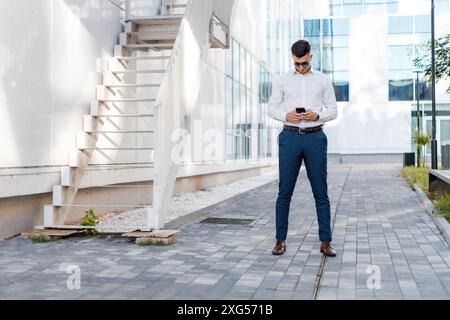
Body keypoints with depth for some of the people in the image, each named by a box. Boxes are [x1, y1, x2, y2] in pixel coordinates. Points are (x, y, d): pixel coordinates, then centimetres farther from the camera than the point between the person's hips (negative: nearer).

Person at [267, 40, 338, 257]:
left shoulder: (323, 80, 9)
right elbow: (271, 108, 10)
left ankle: (325, 242, 6)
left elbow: (333, 110, 9)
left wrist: (317, 115, -12)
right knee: (285, 192, 0)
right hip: (290, 137, 0)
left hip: (315, 137, 0)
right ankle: (280, 240, 9)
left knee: (321, 192, 0)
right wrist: (286, 115, -11)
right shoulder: (282, 81, 9)